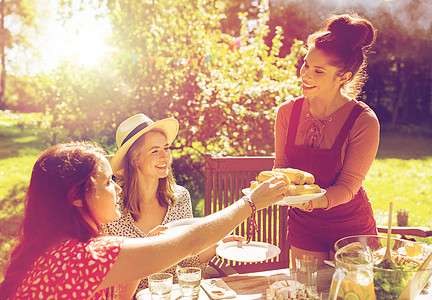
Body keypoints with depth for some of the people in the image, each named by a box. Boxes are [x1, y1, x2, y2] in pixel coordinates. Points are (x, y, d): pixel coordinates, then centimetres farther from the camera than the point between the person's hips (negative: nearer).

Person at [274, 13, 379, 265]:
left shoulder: (364, 122, -20)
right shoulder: (288, 112, -9)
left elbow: (348, 185, -18)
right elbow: (281, 166, 0)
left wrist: (317, 200, -38)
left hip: (351, 227, -3)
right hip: (303, 225, 3)